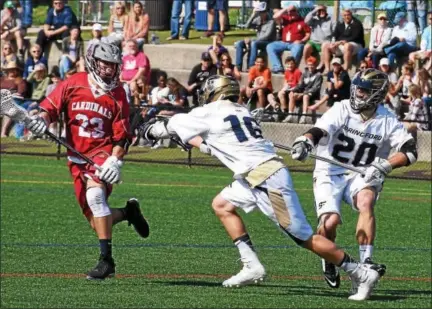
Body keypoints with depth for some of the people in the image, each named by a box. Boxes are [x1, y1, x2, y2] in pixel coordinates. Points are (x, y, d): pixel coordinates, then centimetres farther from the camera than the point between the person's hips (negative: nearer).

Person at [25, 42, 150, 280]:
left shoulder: (117, 95, -1)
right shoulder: (73, 85, 0)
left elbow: (122, 136, -1)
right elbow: (50, 106, 1)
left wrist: (115, 162, -14)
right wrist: (42, 119, -21)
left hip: (103, 154, -3)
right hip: (77, 157, 3)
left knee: (95, 195, -31)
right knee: (96, 219, 3)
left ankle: (106, 260, -28)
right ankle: (129, 212, 38)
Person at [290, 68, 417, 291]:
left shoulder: (387, 121, -3)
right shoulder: (342, 110, -9)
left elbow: (409, 151, -8)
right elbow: (320, 131, -23)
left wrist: (385, 165, -25)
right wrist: (305, 141, -46)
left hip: (361, 176, 1)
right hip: (329, 172, -1)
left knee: (366, 201, -32)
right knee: (330, 221, -22)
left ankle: (365, 262, -31)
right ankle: (328, 261, 11)